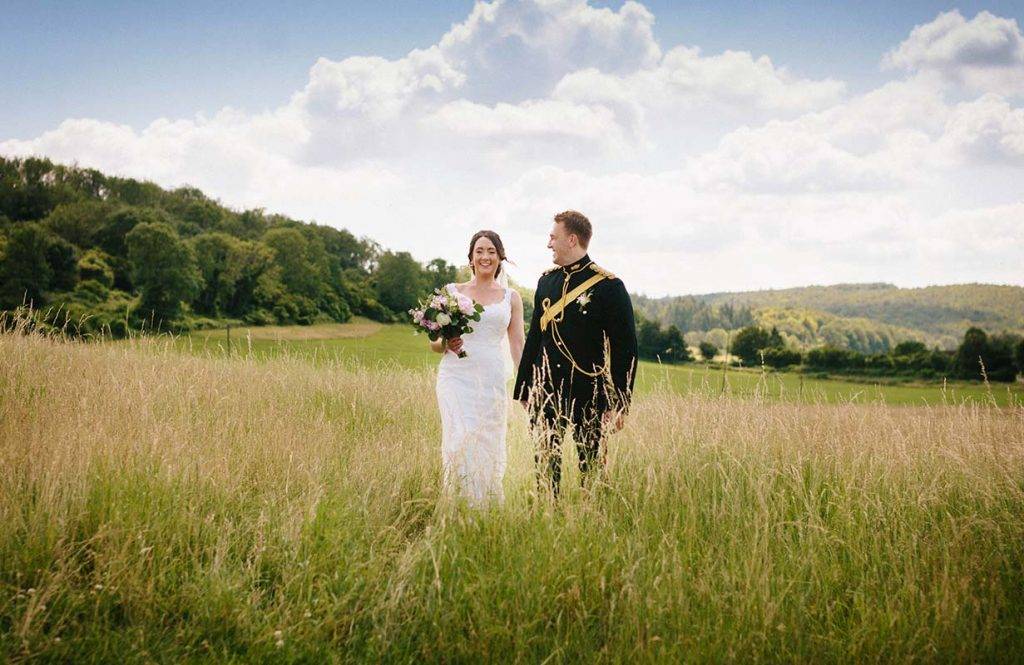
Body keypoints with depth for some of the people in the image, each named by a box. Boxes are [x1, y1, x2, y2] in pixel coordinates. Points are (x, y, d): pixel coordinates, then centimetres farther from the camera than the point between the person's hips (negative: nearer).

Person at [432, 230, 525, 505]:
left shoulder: (511, 298, 12)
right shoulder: (452, 292, 9)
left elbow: (517, 345, 9)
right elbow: (434, 342, 12)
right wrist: (446, 343, -11)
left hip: (492, 380, 1)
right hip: (457, 376, -1)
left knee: (488, 447, 3)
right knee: (462, 443, -13)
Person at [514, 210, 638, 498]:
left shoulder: (609, 286, -6)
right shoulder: (546, 281, 11)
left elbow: (625, 348, -6)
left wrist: (619, 404, -9)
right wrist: (524, 390, 14)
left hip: (588, 394, -5)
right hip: (545, 391, 5)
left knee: (592, 468, 0)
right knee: (545, 468, 7)